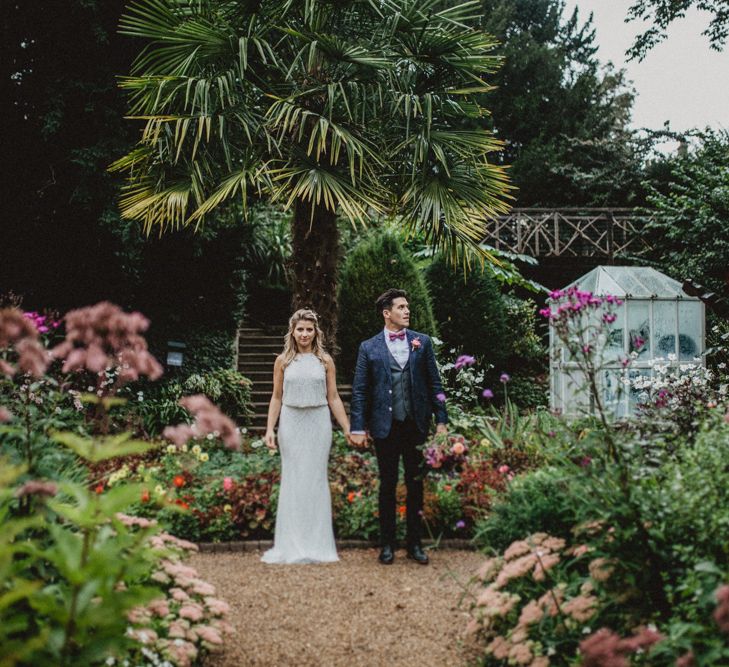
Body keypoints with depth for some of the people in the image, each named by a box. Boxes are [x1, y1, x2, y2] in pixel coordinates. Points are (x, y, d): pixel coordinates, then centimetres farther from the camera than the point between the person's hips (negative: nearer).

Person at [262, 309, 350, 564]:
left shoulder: (325, 361, 4)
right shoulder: (283, 361, 4)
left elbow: (333, 398, 6)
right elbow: (276, 398, 6)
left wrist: (348, 429, 1)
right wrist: (269, 429, -2)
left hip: (318, 424, 0)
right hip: (291, 424, 0)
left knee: (316, 479, 3)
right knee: (292, 480, 2)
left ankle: (317, 544, 11)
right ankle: (291, 545, 10)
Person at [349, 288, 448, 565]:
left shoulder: (422, 342, 5)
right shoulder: (369, 348, 1)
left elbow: (434, 383, 6)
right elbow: (359, 391, 1)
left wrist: (441, 419, 0)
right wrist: (358, 428, -5)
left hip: (416, 425, 1)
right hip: (385, 427, -1)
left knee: (415, 484, 8)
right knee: (387, 485, 8)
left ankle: (415, 543, 18)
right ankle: (387, 544, 18)